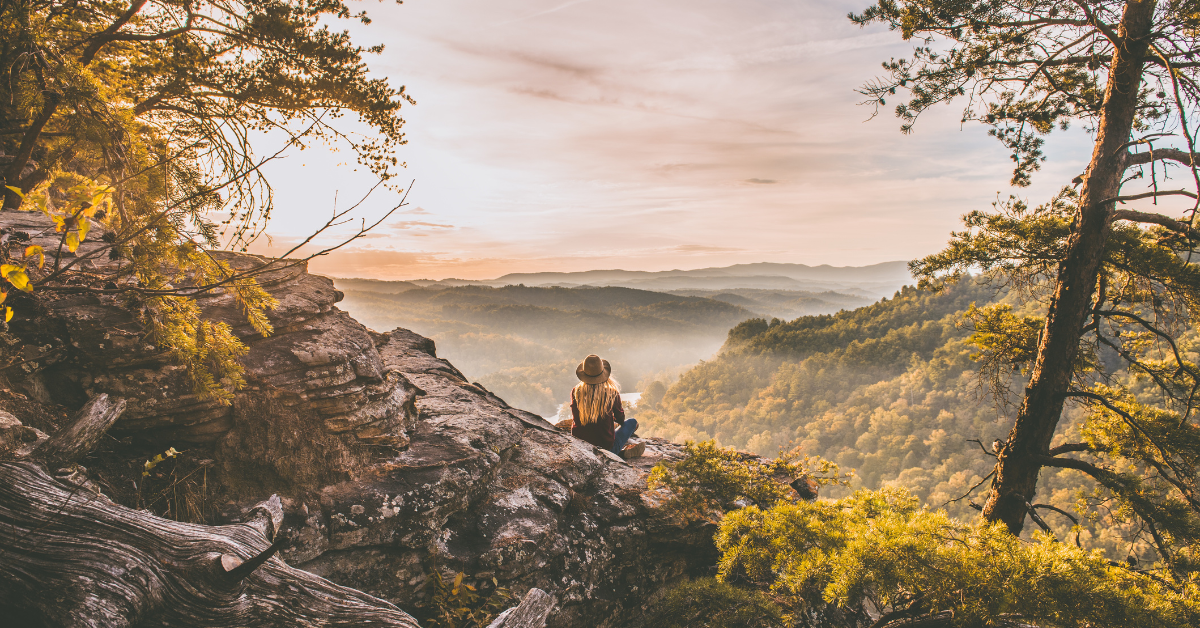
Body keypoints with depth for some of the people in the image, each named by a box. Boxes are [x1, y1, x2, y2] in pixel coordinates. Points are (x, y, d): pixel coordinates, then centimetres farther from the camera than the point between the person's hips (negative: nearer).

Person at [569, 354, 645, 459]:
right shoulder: (612, 393, -13)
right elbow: (620, 419, 6)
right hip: (606, 447, -3)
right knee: (632, 422, 20)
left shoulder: (576, 392, -8)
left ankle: (621, 451, 18)